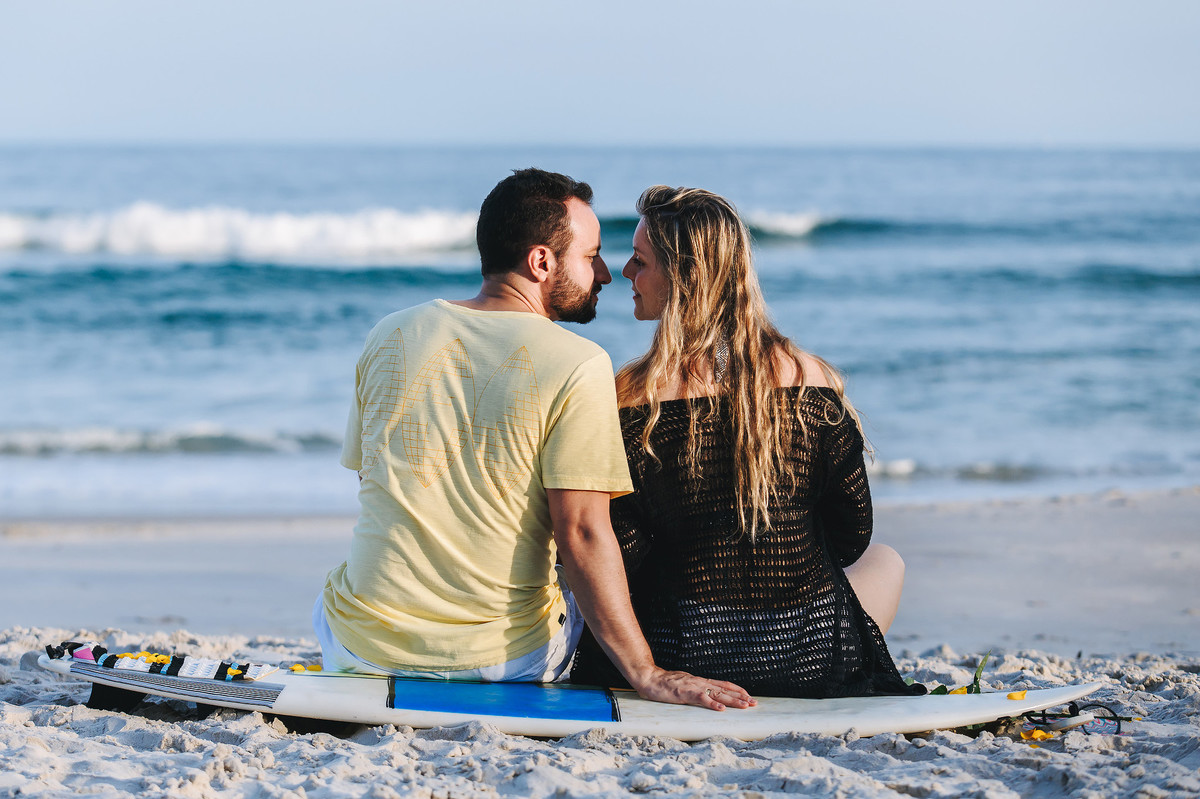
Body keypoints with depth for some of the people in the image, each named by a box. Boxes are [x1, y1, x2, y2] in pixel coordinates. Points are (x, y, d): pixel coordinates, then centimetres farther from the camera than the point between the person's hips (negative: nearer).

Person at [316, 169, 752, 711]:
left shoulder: (390, 336, 3)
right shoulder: (578, 366, -13)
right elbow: (583, 534, -19)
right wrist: (645, 674, -16)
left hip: (367, 646, 3)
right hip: (500, 658, -2)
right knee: (587, 598, 31)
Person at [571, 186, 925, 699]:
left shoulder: (632, 401, -14)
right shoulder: (810, 378, -7)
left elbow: (621, 555, -10)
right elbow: (853, 536, 1)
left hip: (684, 659, -1)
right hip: (817, 662, 1)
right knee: (886, 562, 35)